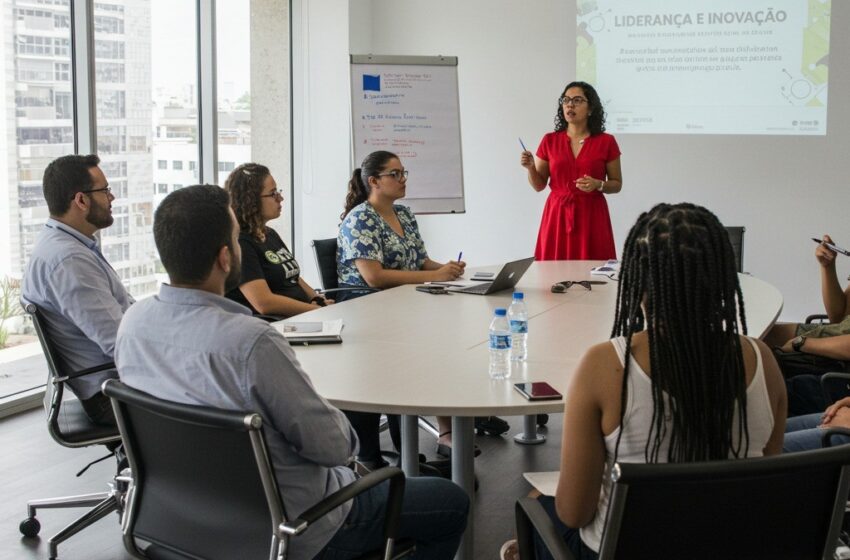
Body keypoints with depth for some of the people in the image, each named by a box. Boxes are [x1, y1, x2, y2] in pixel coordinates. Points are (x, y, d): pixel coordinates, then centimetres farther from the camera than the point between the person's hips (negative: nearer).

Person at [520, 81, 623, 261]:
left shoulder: (606, 142, 0)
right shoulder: (550, 141, 4)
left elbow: (617, 184, 6)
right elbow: (539, 185, 8)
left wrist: (598, 185, -13)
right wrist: (530, 168, -11)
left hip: (592, 216, -1)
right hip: (558, 216, 1)